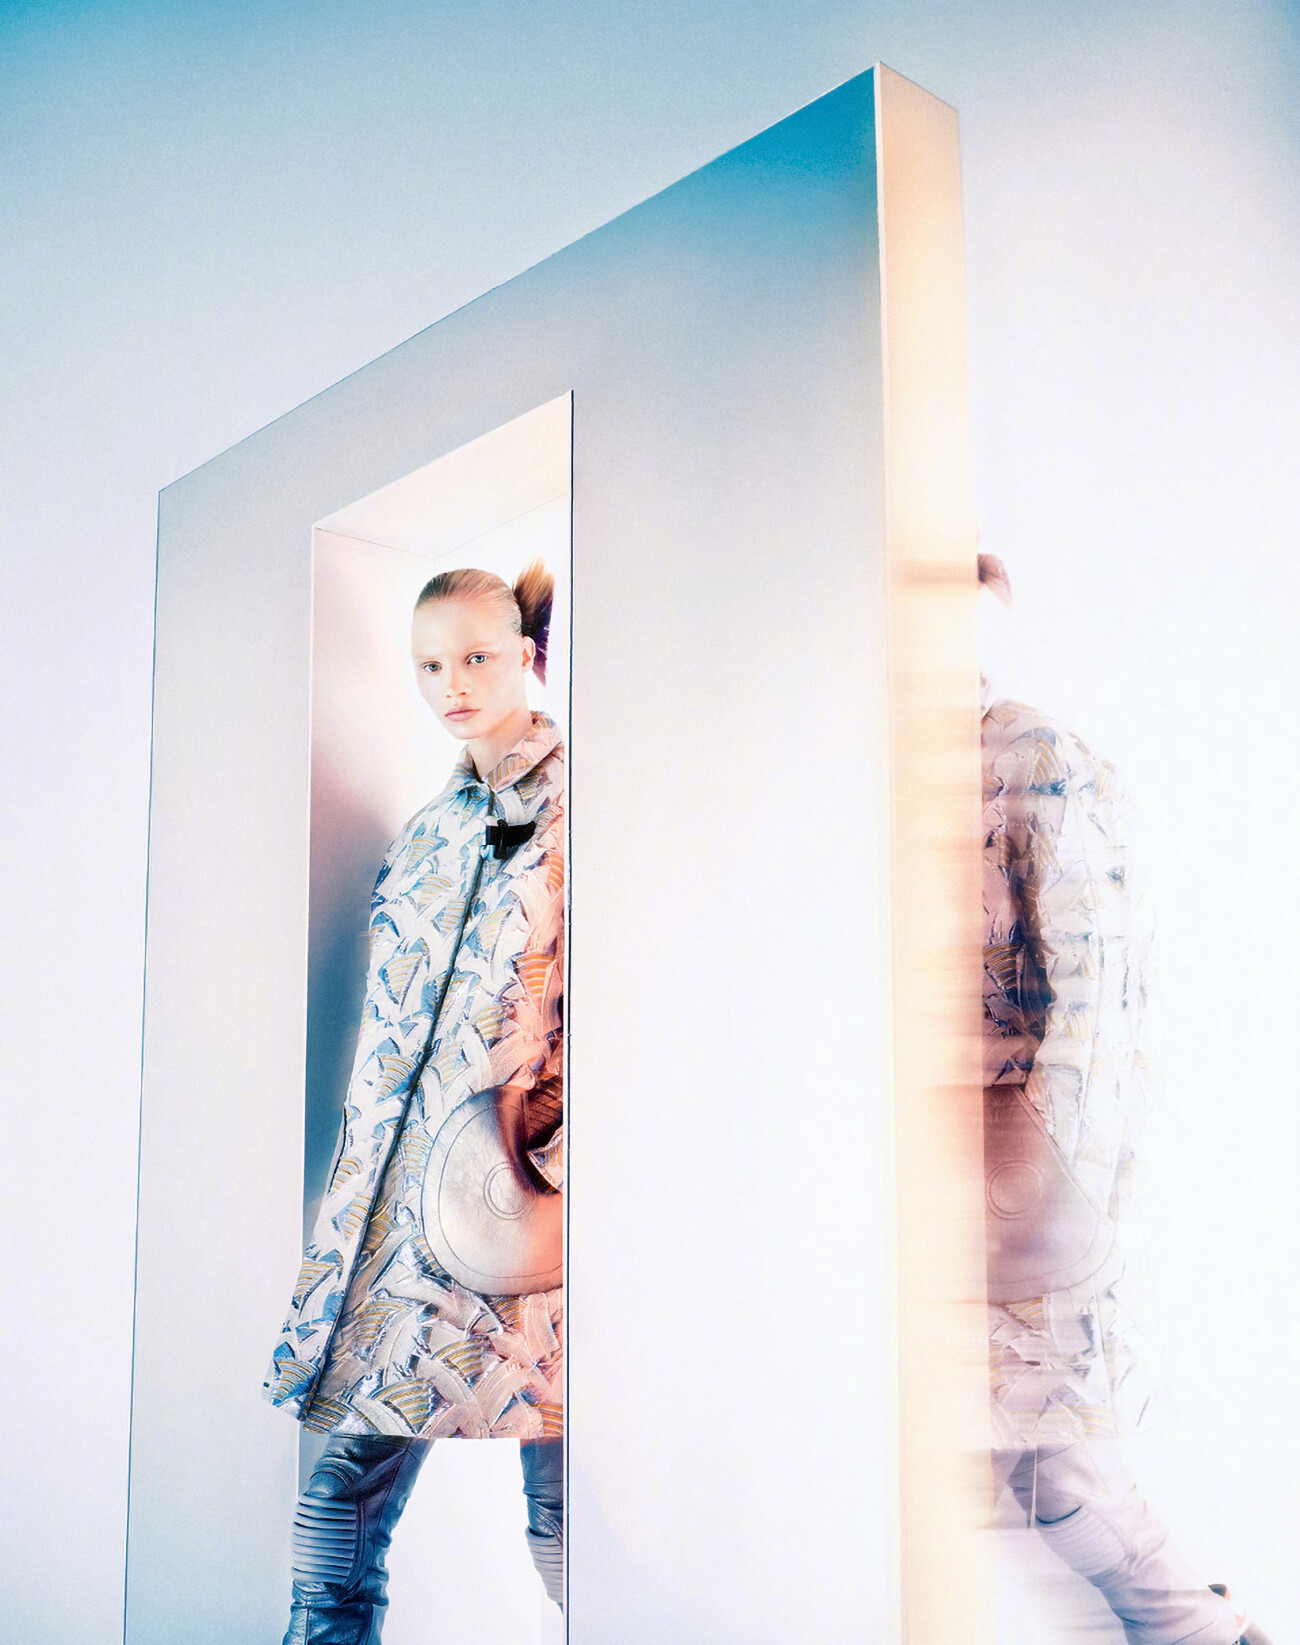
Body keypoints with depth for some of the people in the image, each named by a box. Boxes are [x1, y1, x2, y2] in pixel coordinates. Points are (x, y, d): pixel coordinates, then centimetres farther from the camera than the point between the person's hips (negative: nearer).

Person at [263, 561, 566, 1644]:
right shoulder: (433, 826, 19)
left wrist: (560, 1160, -17)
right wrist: (357, 1182, 17)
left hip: (520, 1188, -6)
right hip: (400, 1181, 6)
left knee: (562, 1501, 1)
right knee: (345, 1469, 4)